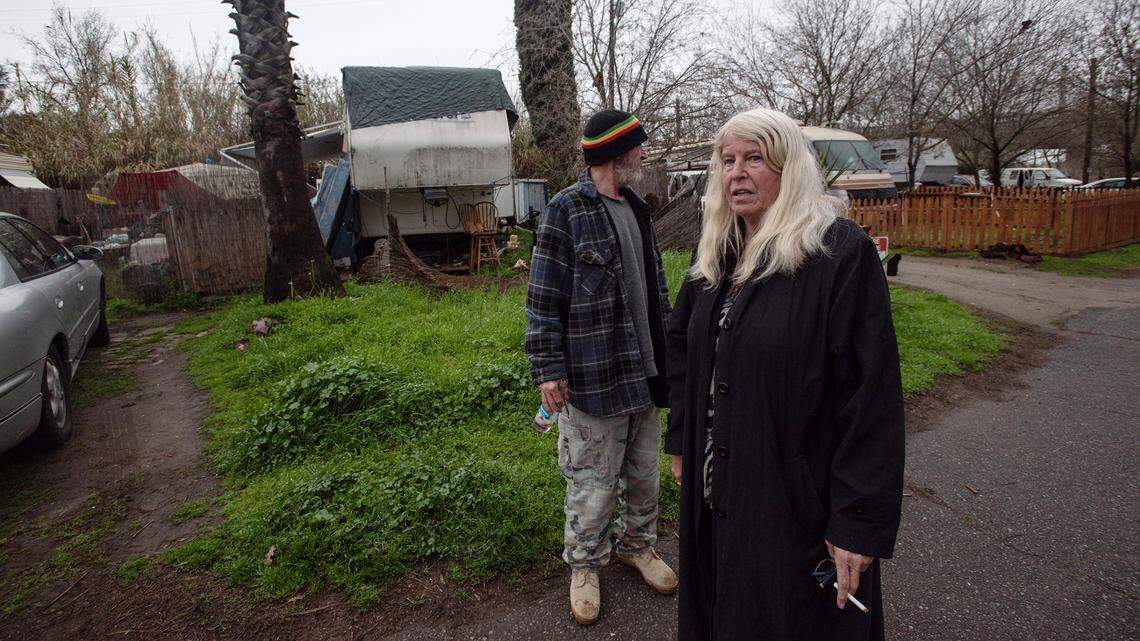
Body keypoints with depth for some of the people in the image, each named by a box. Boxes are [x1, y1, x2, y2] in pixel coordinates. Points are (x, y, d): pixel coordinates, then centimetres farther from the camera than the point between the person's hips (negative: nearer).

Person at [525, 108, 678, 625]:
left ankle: (637, 544, 42)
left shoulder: (637, 208, 12)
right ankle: (584, 566, 29)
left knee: (645, 471, 19)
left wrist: (667, 347, 21)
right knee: (592, 481, 7)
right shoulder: (566, 211, -11)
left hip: (644, 369, 7)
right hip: (592, 376, -7)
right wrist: (547, 369, -14)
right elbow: (544, 297, -12)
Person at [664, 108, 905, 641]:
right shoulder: (715, 255, 5)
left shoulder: (842, 252, -16)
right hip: (714, 494, 6)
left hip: (797, 502, -6)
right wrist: (681, 443, 13)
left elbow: (872, 394, -19)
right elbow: (681, 351, 14)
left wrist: (860, 521, -19)